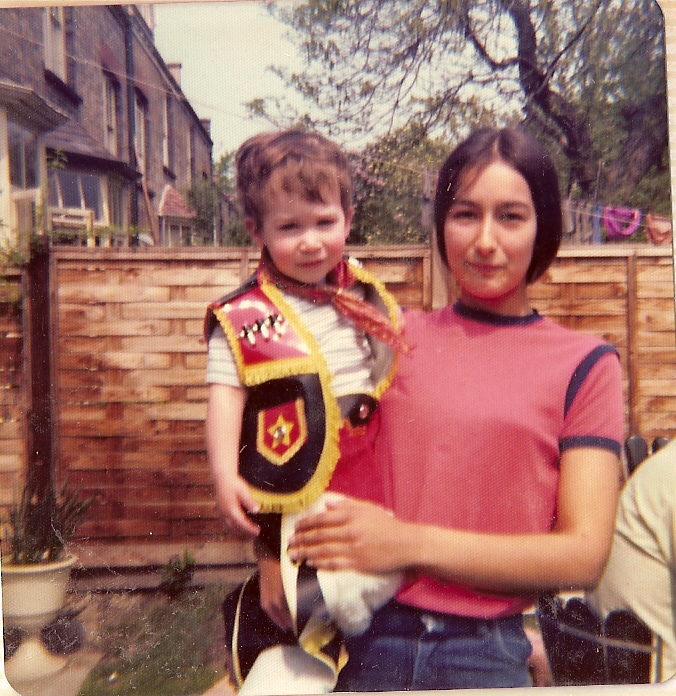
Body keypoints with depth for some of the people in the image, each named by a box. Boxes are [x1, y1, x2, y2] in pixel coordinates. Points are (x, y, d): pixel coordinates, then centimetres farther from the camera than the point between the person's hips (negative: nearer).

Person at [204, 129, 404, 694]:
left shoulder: (370, 299, 7)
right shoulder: (243, 318, -5)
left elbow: (405, 376, 19)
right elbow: (226, 393, -8)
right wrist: (225, 472, -18)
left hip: (376, 486, 5)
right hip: (299, 494, -5)